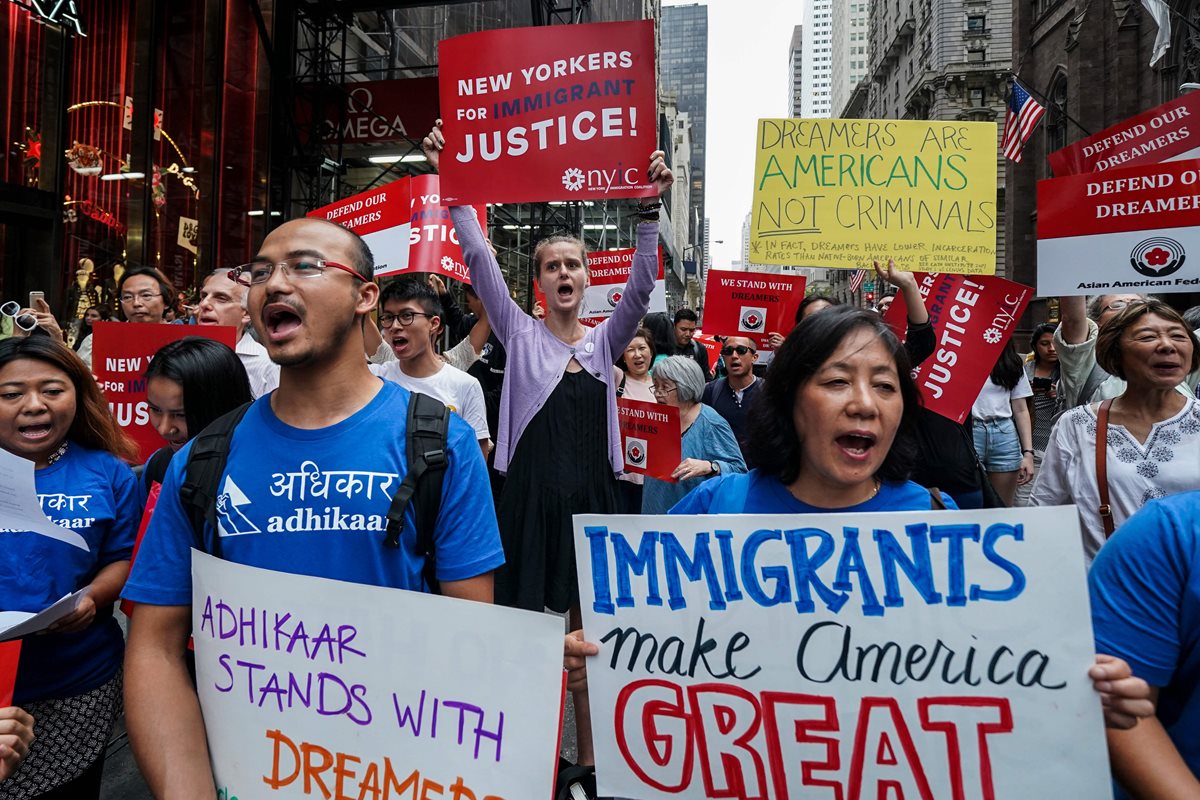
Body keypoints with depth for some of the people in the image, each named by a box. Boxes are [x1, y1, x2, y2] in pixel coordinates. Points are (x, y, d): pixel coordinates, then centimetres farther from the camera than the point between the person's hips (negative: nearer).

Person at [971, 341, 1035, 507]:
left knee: (1003, 507, 5)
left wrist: (1028, 453, 5)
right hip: (968, 432, -3)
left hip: (1005, 436, 4)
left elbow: (1021, 410, 11)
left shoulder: (1012, 362, 15)